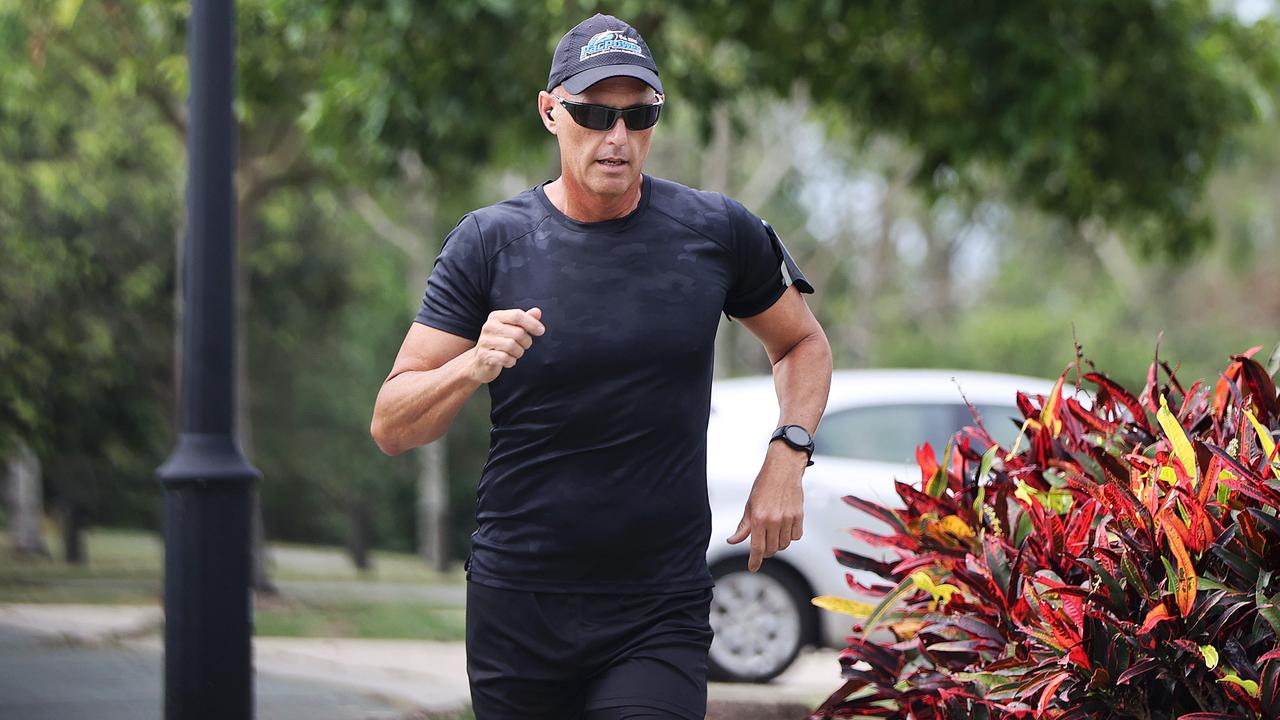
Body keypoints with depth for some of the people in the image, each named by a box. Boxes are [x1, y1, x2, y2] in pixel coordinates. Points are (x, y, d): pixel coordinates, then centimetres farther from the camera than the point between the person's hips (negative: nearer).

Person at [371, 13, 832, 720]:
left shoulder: (717, 232, 1)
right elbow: (390, 427, -4)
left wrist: (787, 455, 2)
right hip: (518, 607, 1)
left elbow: (803, 343, 20)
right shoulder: (491, 242, -2)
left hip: (660, 613, 0)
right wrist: (473, 366, -23)